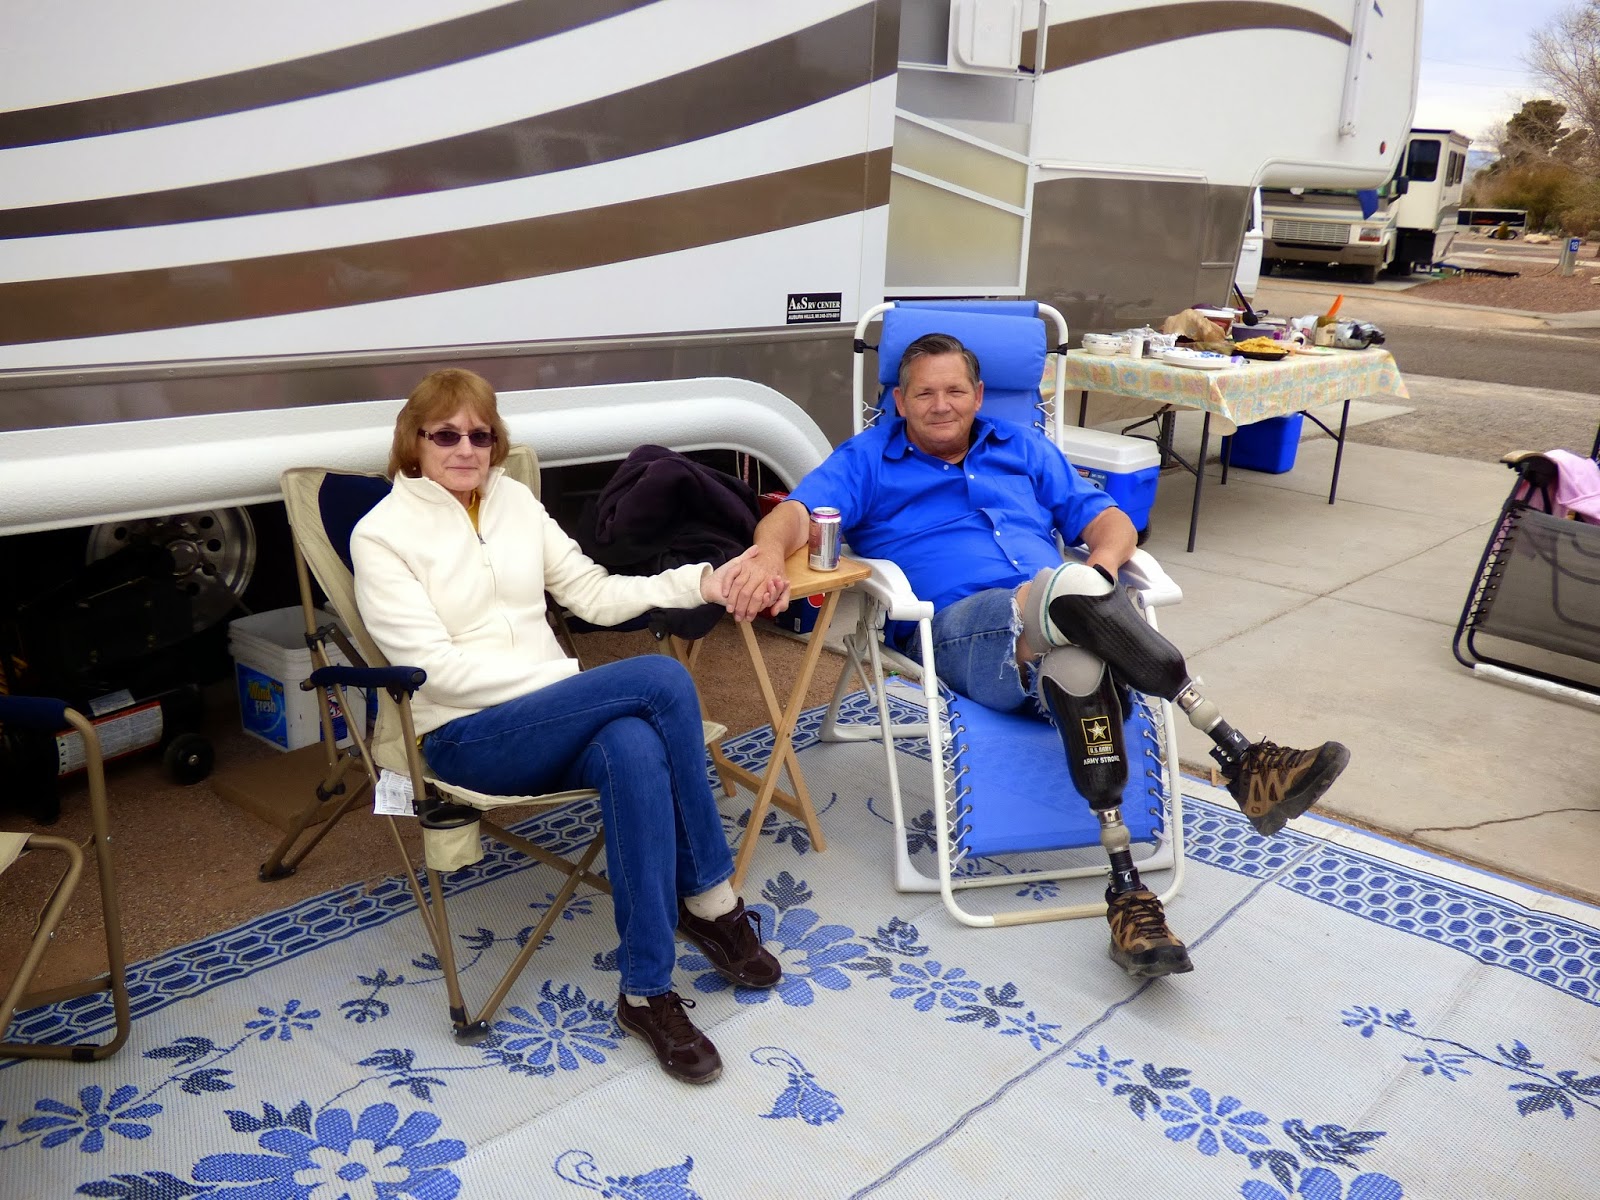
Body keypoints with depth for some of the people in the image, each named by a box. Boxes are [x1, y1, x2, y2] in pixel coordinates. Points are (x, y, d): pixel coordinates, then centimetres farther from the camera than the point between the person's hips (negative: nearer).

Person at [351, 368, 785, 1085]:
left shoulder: (516, 502, 13)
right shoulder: (381, 533, -3)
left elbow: (595, 595, 14)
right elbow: (433, 665, -12)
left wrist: (701, 583, 1)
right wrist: (564, 680, -18)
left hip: (555, 720, 5)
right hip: (465, 737, -5)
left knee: (635, 749, -34)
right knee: (660, 678, -27)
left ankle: (647, 991, -20)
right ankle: (711, 900, -14)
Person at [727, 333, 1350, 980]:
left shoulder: (1023, 448, 28)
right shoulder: (868, 459, 19)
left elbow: (1106, 520, 22)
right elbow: (797, 512, 2)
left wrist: (1101, 570, -3)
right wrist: (770, 552, -23)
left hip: (1056, 629, 3)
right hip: (961, 630, -3)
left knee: (1077, 657, -38)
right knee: (1068, 587, -36)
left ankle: (1127, 891, -40)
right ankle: (1241, 760, -38)